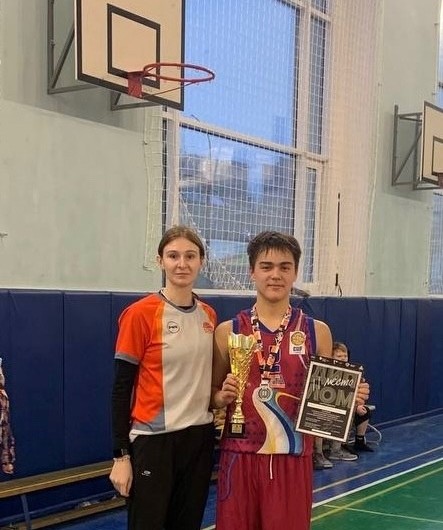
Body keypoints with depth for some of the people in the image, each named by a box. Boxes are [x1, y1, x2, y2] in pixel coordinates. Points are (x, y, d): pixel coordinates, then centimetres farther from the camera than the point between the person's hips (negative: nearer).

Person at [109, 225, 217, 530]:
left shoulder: (209, 316, 6)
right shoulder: (140, 314, -11)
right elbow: (122, 387, -10)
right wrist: (121, 455, -11)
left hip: (200, 437, 6)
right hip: (154, 440, -5)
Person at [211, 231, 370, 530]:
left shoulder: (317, 331, 2)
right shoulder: (228, 331, 1)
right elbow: (211, 395, 9)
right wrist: (223, 396, -13)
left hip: (294, 458, 0)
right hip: (240, 456, 0)